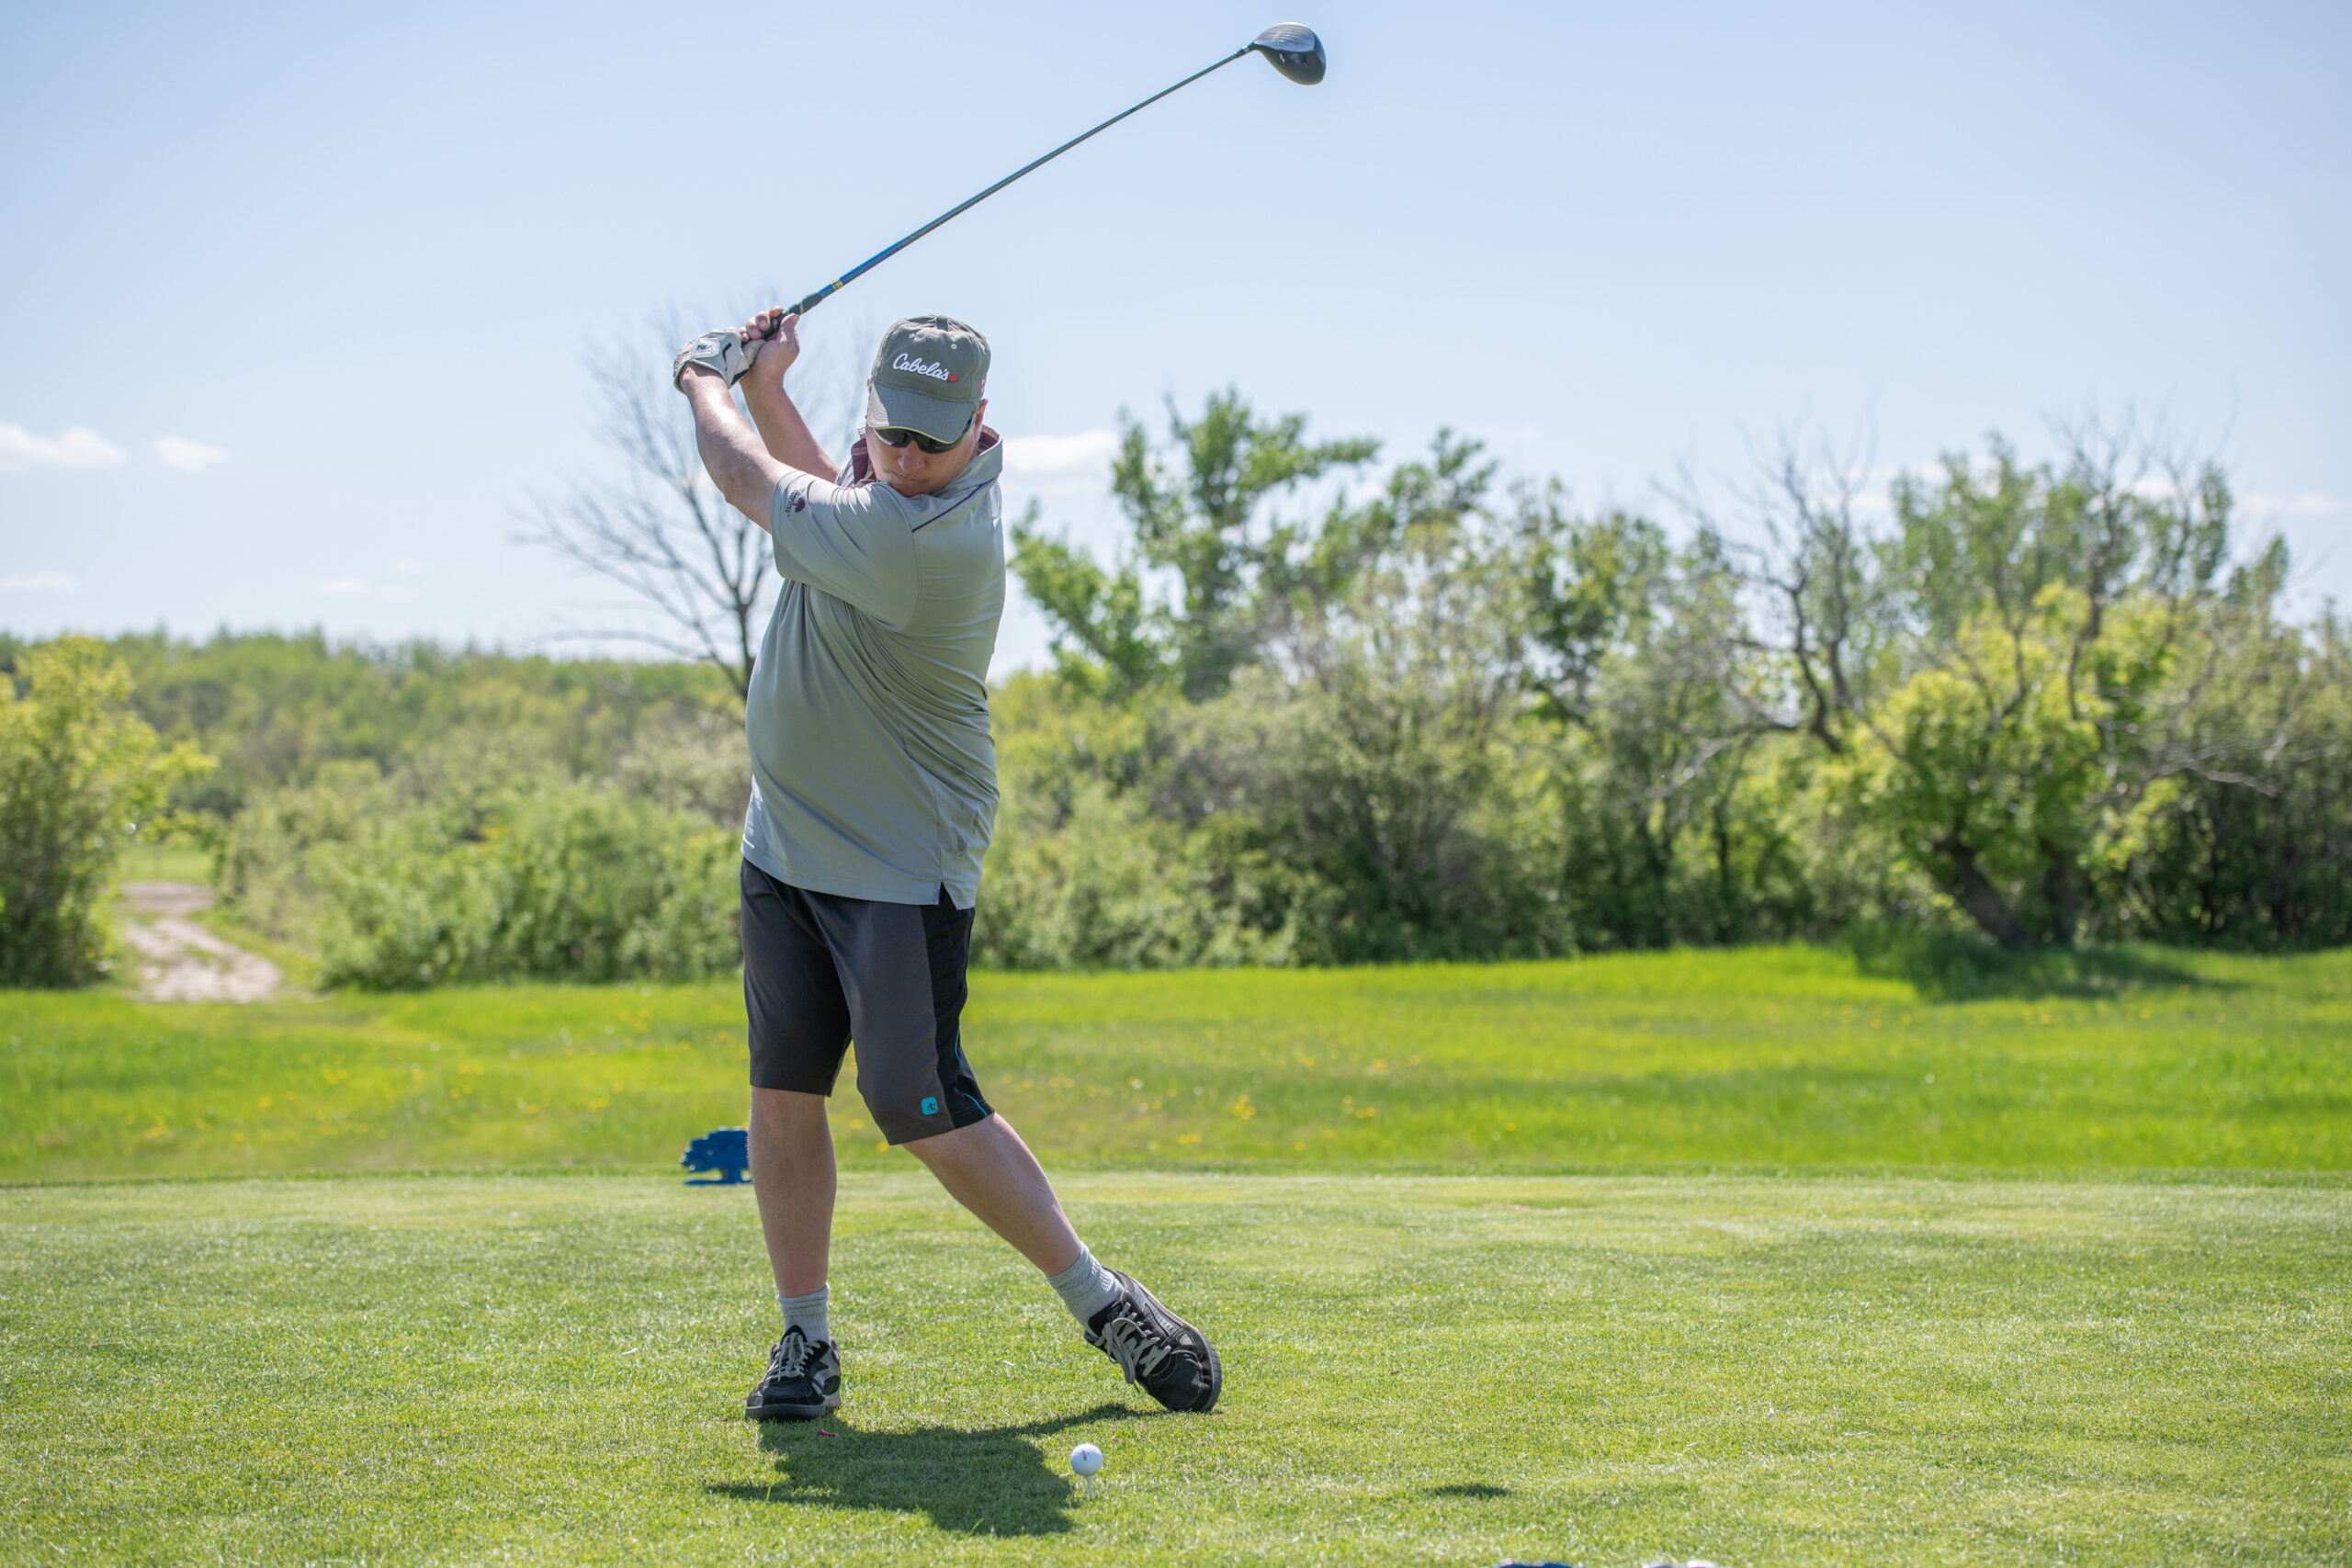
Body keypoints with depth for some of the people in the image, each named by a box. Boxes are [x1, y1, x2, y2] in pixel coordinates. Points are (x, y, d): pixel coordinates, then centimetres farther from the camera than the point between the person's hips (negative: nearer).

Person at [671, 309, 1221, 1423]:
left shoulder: (924, 540, -27)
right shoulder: (891, 486, 1)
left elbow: (748, 483, -15)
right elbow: (817, 490, 26)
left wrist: (705, 383, 5)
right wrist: (766, 386, 10)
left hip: (902, 869, -9)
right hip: (785, 842, 9)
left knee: (922, 1108, -8)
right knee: (783, 1093, 5)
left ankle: (1099, 1301, 9)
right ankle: (805, 1340, 15)